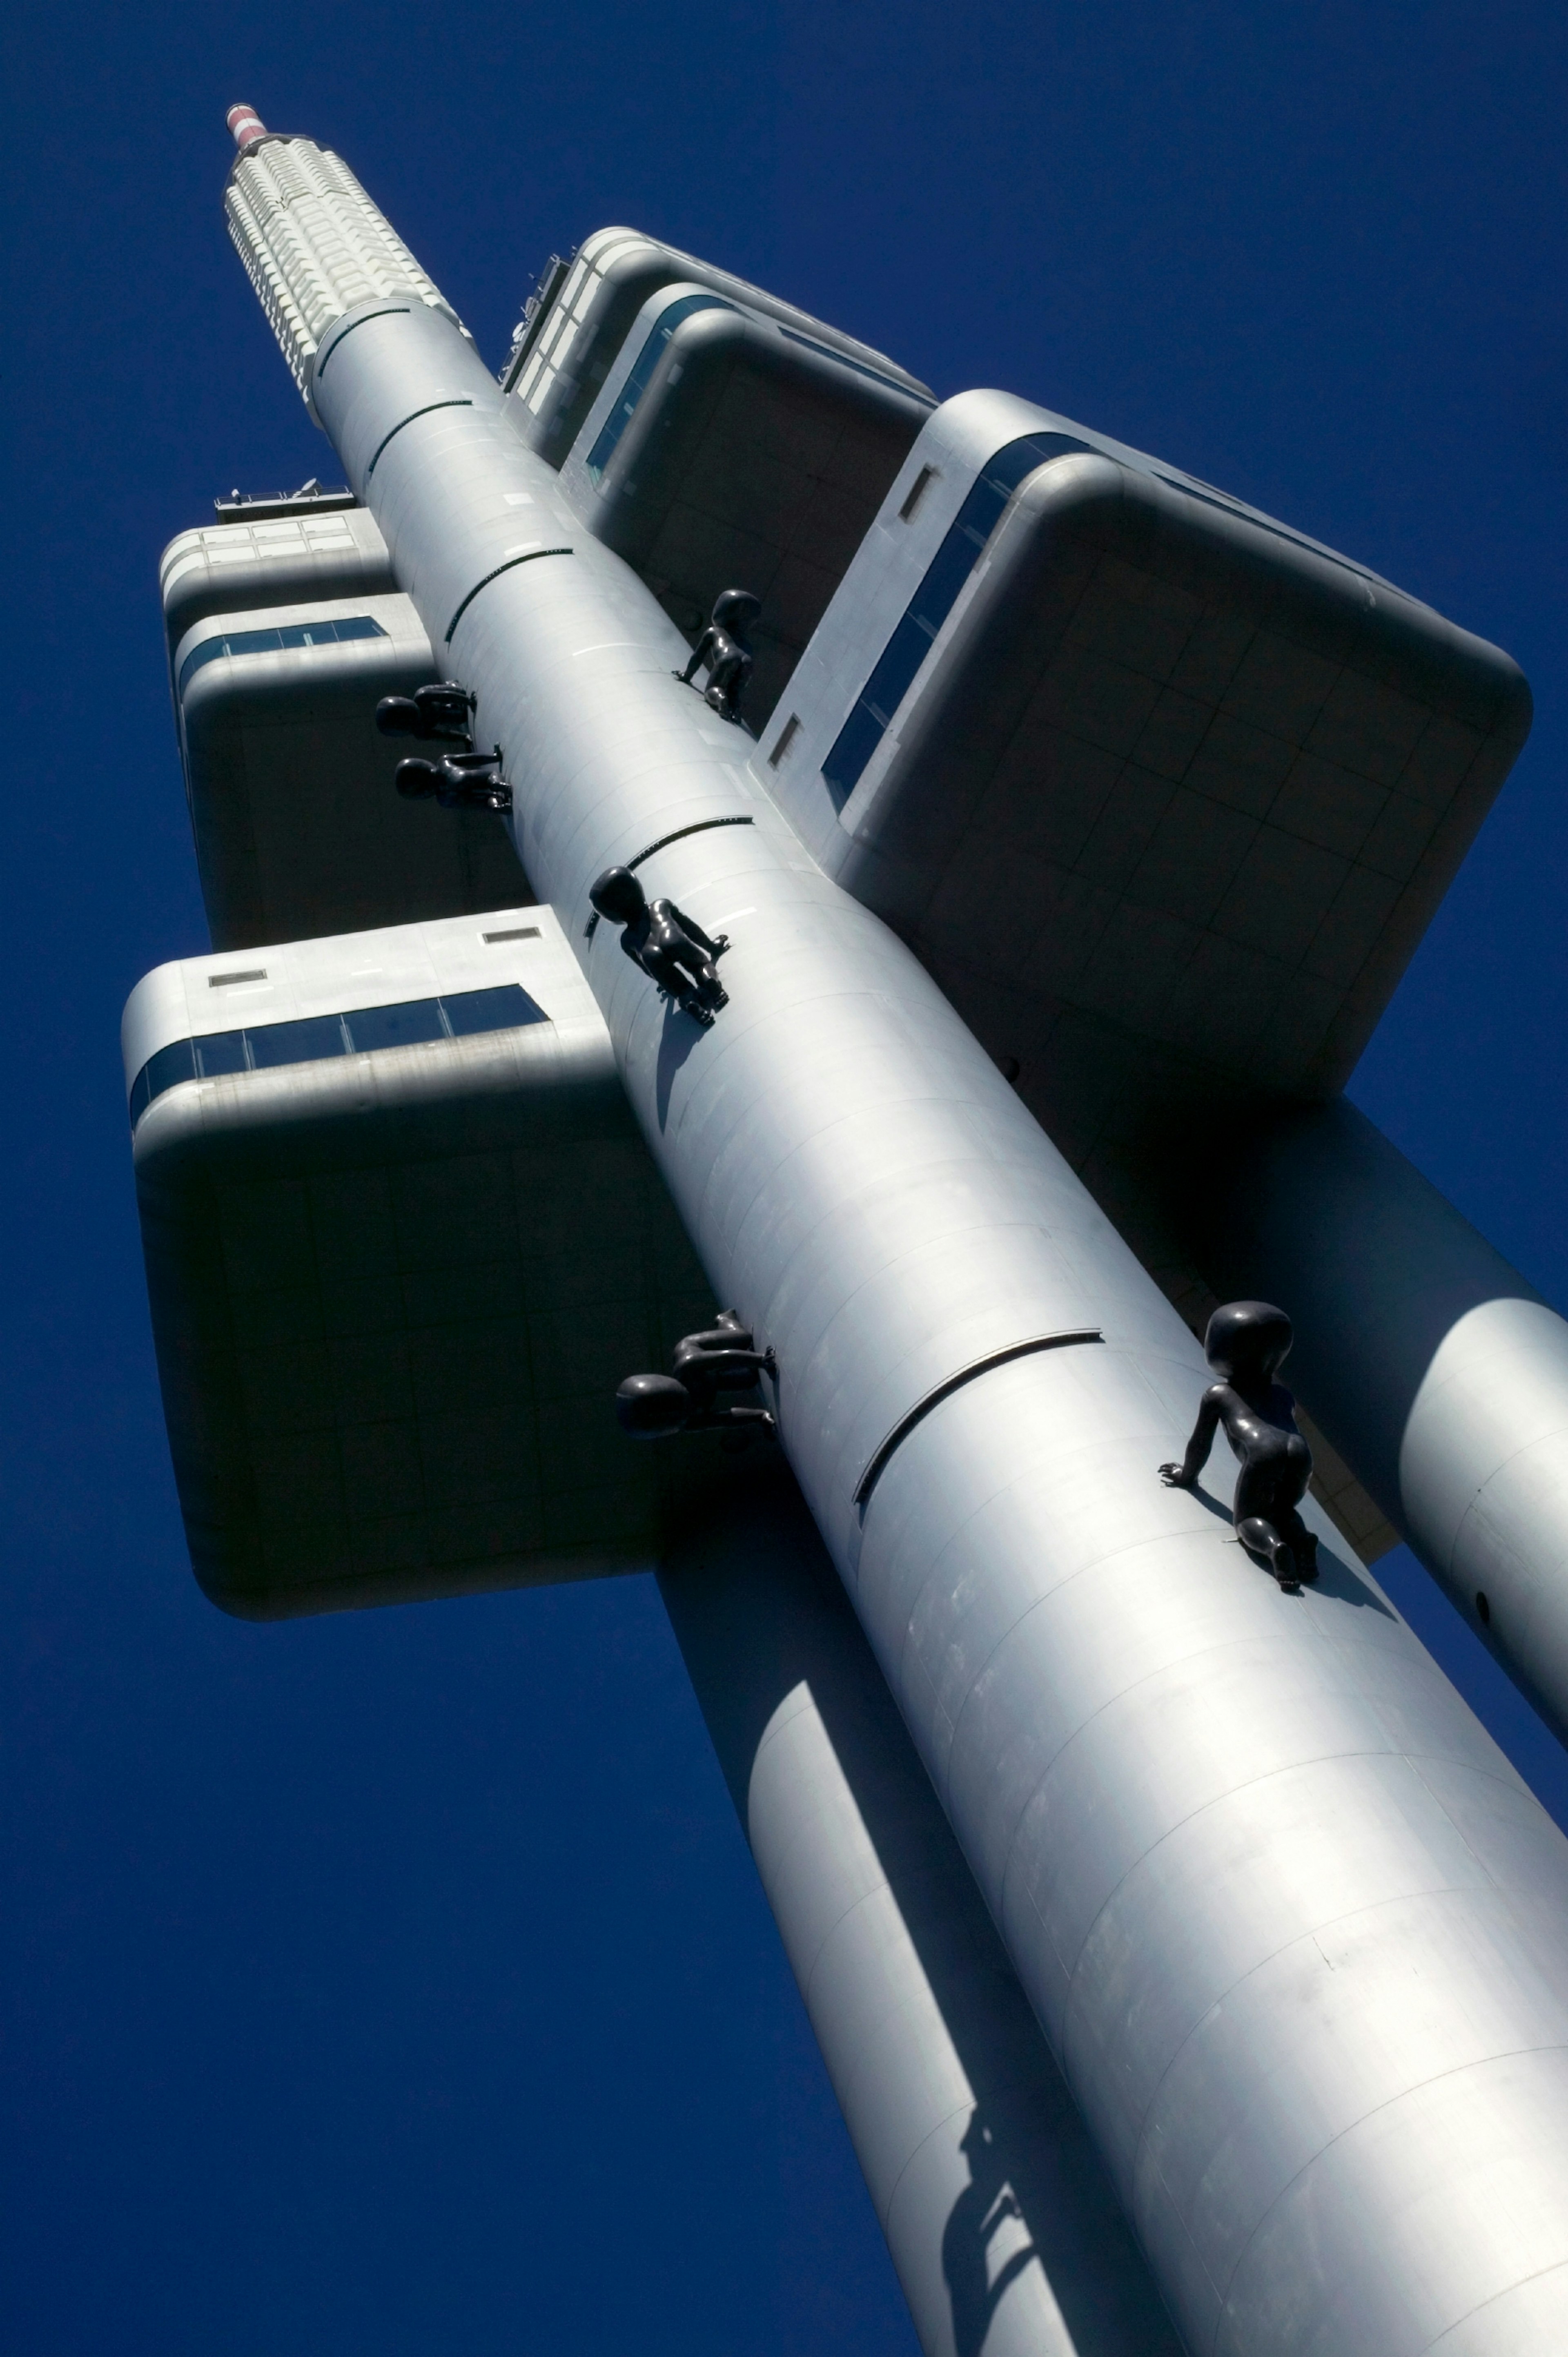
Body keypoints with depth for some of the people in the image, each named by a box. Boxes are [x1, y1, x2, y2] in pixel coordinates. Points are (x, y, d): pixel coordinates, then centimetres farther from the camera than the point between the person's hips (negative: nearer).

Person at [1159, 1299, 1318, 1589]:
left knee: (1247, 1518, 9)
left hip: (1263, 1453, -4)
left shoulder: (1216, 1395, 26)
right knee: (1282, 1509, 26)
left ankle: (1275, 1545, -25)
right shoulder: (1283, 1395, 36)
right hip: (1298, 1450, 4)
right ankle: (1301, 1536, -7)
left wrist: (1187, 1476, 48)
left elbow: (1200, 1444, 31)